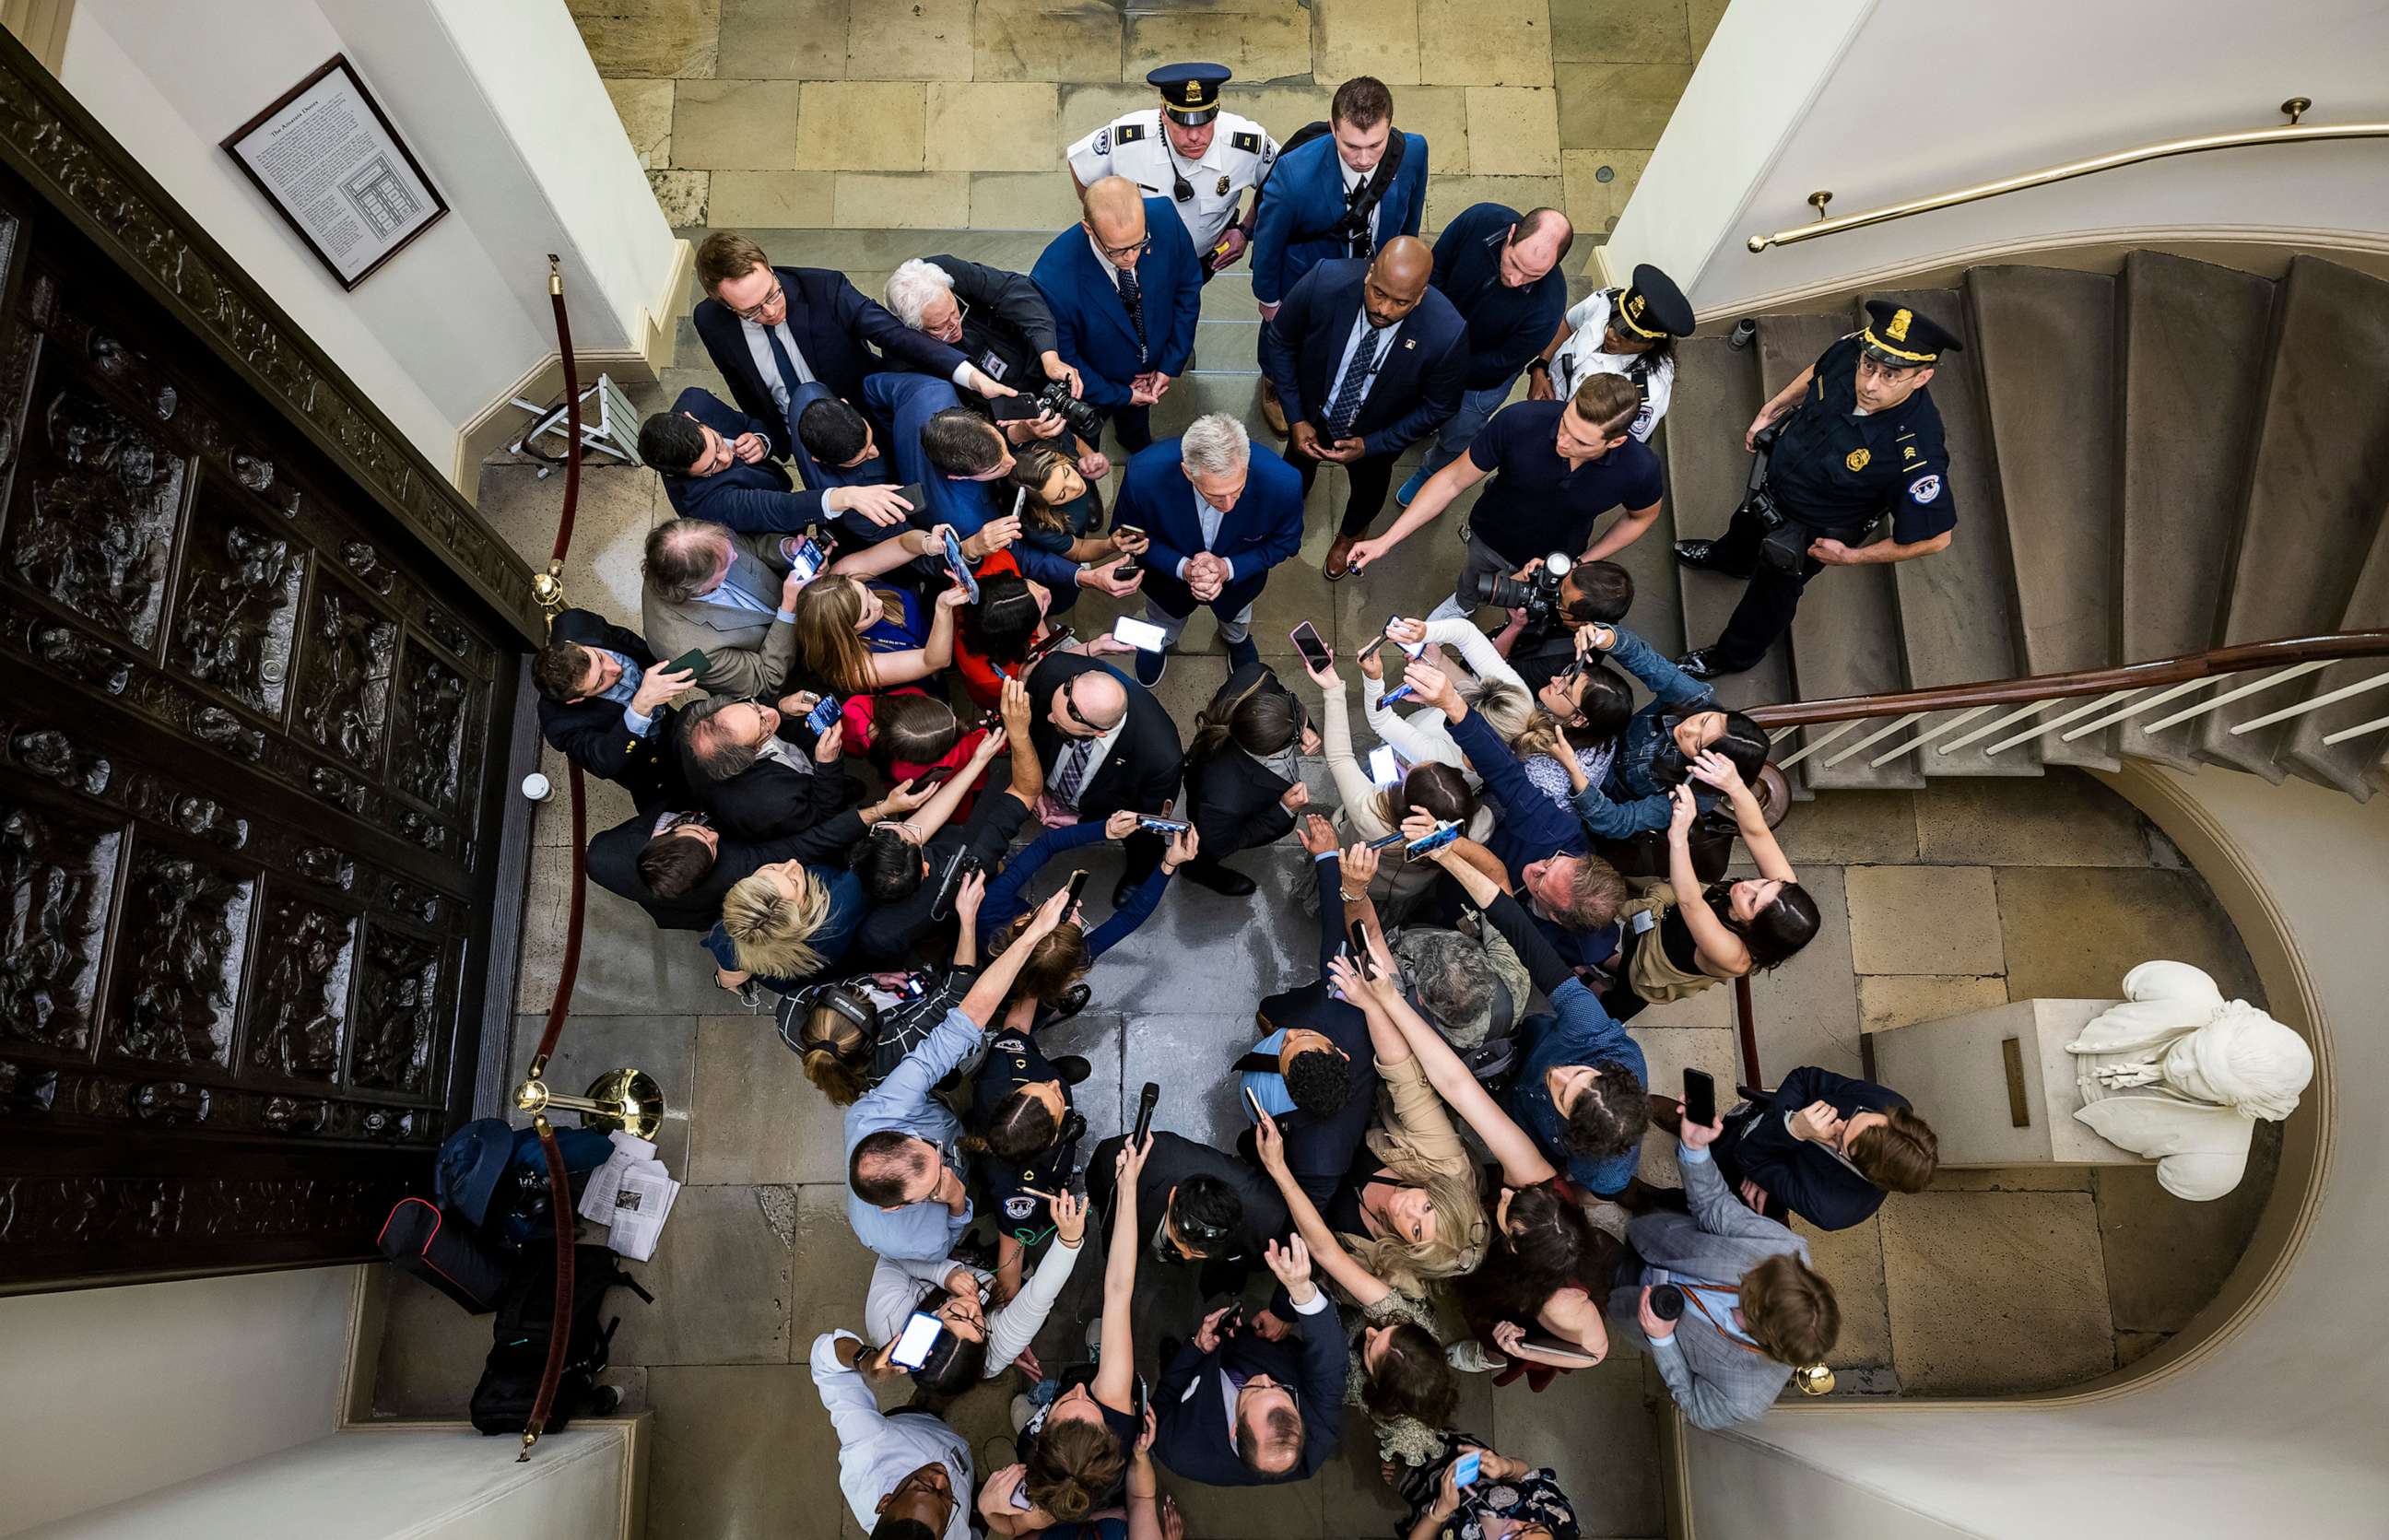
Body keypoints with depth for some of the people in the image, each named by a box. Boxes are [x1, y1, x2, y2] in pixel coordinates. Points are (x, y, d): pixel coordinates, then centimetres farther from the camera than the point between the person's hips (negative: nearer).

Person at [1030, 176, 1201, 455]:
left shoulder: (1164, 218, -34)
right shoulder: (1053, 280, -44)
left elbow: (1187, 286, -13)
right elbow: (1062, 359, -25)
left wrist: (1172, 364, -11)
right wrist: (1120, 395, -15)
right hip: (1094, 384, -3)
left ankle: (1138, 443, 72)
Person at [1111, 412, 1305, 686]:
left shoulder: (1283, 482, -42)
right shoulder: (1144, 475, -43)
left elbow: (1285, 541, -19)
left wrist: (1228, 568, -34)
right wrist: (1182, 568, -35)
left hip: (1238, 574, 1)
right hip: (1170, 571, -1)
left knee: (1235, 618, 37)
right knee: (1163, 625, 35)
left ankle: (1237, 639, 74)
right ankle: (1160, 643, 72)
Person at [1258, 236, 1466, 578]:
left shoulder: (1446, 334, -38)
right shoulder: (1325, 281, -37)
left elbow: (1438, 407, -18)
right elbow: (1278, 341, -17)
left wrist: (1371, 445, -19)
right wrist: (1296, 420, -16)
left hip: (1375, 436, 0)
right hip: (1312, 416, 1)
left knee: (1368, 488, 32)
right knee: (1297, 471, 33)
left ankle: (1351, 532, 69)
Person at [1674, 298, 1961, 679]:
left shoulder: (1916, 453, -45)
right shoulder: (1852, 350, -31)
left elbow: (1934, 537, -30)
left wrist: (1852, 556, -23)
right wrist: (1771, 411, -1)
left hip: (1811, 531, -5)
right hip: (1773, 476, 5)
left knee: (1771, 591, 24)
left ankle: (1733, 655, 56)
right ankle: (1728, 558, 75)